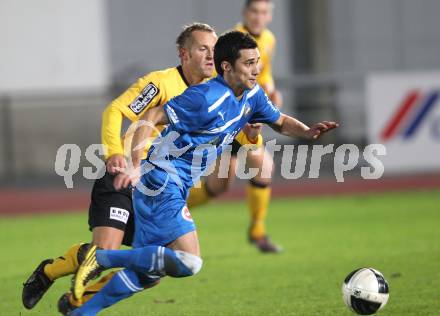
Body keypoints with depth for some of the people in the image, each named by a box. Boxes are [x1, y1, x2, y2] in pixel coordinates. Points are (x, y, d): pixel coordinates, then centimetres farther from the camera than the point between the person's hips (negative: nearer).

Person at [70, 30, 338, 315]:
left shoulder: (252, 95, 6)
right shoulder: (207, 98, -21)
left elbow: (280, 121, 22)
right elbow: (151, 117, -20)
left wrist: (308, 132, 0)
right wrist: (135, 167, -31)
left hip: (176, 189, 10)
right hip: (162, 185, -10)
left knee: (145, 272, 14)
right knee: (189, 263, -19)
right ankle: (102, 258, -10)